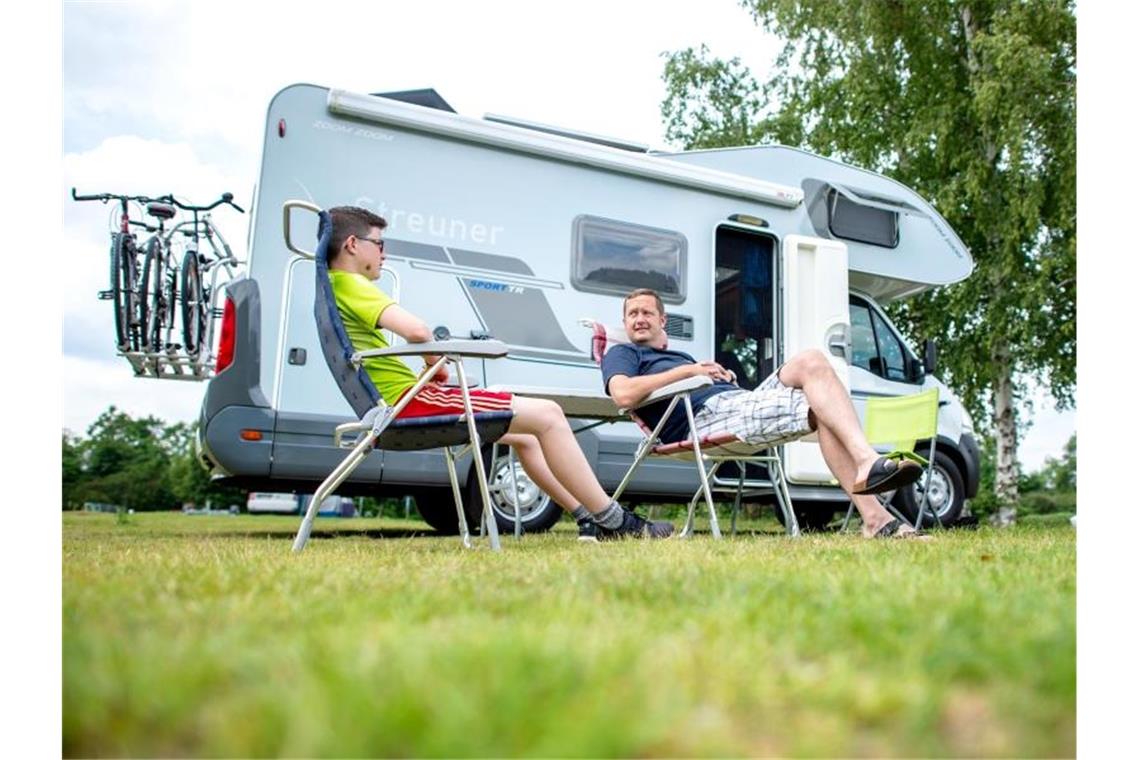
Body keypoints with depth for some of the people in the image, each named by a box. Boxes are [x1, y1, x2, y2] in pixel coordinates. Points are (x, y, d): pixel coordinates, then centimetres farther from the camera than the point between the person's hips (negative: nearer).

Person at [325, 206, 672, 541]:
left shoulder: (334, 286, 20)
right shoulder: (350, 284, -13)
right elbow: (417, 330, -28)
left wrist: (428, 371, 14)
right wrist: (435, 362, -6)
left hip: (395, 406, 11)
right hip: (410, 401, -11)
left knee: (523, 436, 20)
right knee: (547, 415, -9)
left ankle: (589, 519, 20)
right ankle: (612, 521, -3)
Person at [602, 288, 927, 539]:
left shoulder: (677, 355, 40)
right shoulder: (622, 353, 14)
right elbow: (623, 394, -10)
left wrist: (723, 376, 10)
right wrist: (687, 370, -5)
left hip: (741, 402, 8)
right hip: (706, 415, -8)